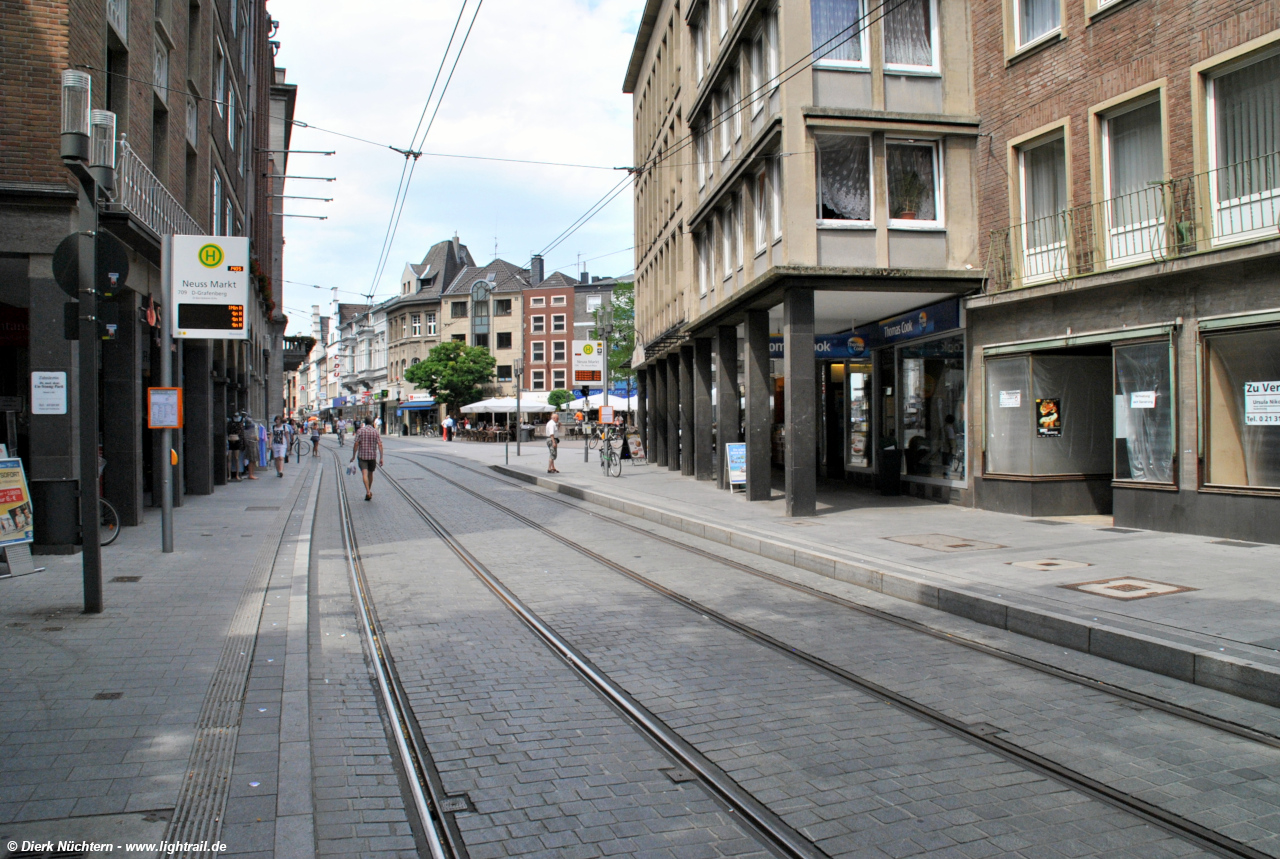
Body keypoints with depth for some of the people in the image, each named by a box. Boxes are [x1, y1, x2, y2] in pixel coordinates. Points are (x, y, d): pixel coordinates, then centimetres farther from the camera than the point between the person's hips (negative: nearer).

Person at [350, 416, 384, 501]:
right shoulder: (376, 432, 1)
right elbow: (380, 445, -7)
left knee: (365, 474, -9)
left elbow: (356, 444, -7)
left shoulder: (360, 431, -3)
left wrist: (353, 456, 0)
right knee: (370, 473, 18)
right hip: (373, 456, 2)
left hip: (362, 456, -2)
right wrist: (381, 458, -7)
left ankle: (368, 492, -26)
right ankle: (369, 492, 29)